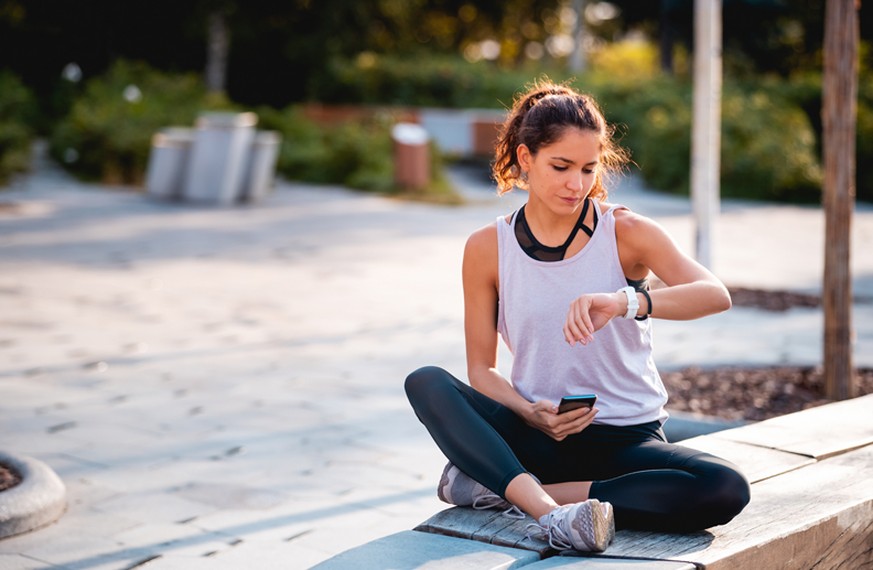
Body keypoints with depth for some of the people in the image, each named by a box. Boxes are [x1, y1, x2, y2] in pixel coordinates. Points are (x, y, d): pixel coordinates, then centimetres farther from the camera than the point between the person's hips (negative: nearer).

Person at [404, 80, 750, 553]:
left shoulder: (625, 233, -5)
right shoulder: (487, 248, -1)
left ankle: (506, 488, -26)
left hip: (627, 438, 0)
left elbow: (715, 295, -22)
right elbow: (481, 367, 2)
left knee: (726, 490, -30)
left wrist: (625, 302, -40)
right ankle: (551, 511, -40)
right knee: (425, 383, -23)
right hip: (537, 436, 1)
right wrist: (530, 414, -19)